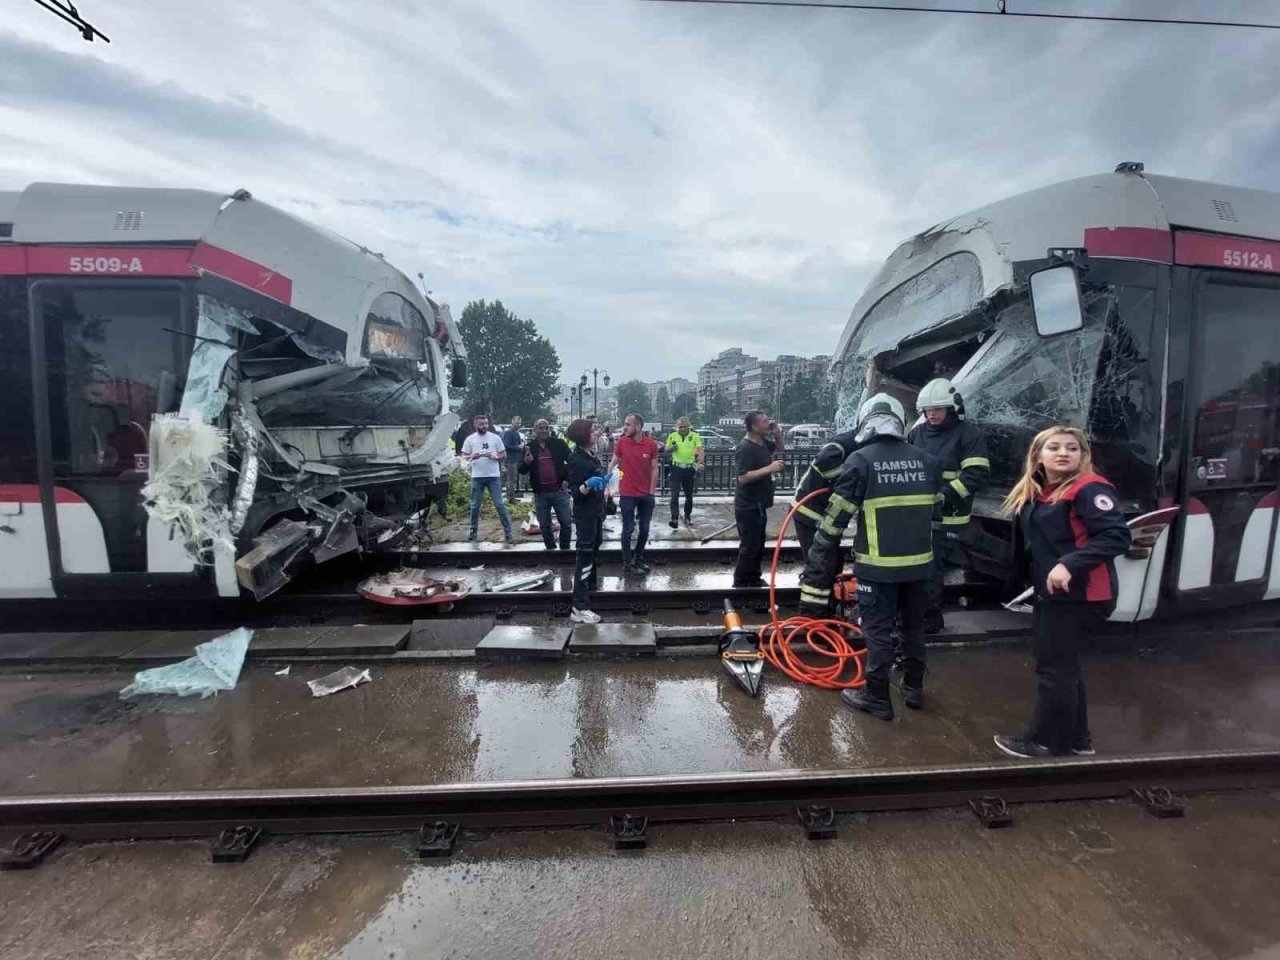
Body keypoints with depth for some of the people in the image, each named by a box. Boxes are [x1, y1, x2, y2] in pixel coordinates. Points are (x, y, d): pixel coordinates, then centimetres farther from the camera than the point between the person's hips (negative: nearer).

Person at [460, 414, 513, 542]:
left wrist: (495, 456, -16)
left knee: (499, 504, -1)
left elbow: (504, 455, 5)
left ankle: (507, 530, 5)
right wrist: (472, 457, -17)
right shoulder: (470, 439, 4)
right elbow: (464, 457, 5)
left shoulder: (495, 437, 2)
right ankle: (473, 530, 24)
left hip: (494, 476, -1)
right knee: (475, 505, 11)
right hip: (477, 477, 1)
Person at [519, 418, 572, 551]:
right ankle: (550, 549, 26)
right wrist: (526, 463, -18)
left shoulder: (559, 443, -2)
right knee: (544, 525, 11)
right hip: (540, 493, 2)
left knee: (565, 522, 4)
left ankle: (565, 549, 20)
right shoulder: (529, 447, 4)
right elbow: (522, 470, 4)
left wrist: (567, 479, -5)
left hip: (559, 490, -2)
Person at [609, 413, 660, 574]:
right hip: (627, 494, -2)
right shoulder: (621, 442, -7)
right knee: (628, 529, 4)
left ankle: (638, 558, 33)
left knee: (644, 529, 13)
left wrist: (651, 492, -2)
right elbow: (613, 463, 2)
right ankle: (627, 563, 16)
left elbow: (654, 469, 0)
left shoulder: (652, 444, -6)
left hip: (646, 495, 2)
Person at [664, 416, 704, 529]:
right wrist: (671, 447, -12)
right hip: (676, 468, 0)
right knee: (675, 495, -7)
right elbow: (665, 450, 11)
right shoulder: (672, 436, 4)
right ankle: (674, 518, -9)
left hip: (689, 468, 0)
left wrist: (700, 463, -24)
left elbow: (701, 451, -7)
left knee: (689, 495, 12)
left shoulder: (695, 436, -1)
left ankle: (687, 516, 30)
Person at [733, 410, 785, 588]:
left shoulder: (763, 442, 7)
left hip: (758, 505, 10)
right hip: (748, 507, -10)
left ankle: (753, 578, 31)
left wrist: (777, 432, 6)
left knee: (758, 543, 18)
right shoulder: (745, 448, -21)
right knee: (749, 546, -4)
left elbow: (779, 448, 26)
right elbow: (743, 477, -28)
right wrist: (770, 468, -28)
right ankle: (740, 583, 8)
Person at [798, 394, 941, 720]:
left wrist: (817, 557, 0)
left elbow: (835, 518, -9)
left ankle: (877, 697, 16)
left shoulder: (860, 460, -10)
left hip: (878, 564, -5)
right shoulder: (927, 461, 5)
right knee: (914, 625, 20)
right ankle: (914, 689, 35)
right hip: (919, 561, 5)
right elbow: (933, 510, 13)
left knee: (878, 630, 6)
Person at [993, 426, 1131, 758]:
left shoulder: (1090, 489, -15)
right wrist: (1036, 580, 4)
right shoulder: (1035, 493, 9)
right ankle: (1075, 739, 33)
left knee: (1053, 667, 1)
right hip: (1052, 593, 9)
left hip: (1080, 595, -9)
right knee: (1063, 665, 18)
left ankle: (1047, 742, 17)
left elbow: (1117, 535, -24)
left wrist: (1069, 564, -30)